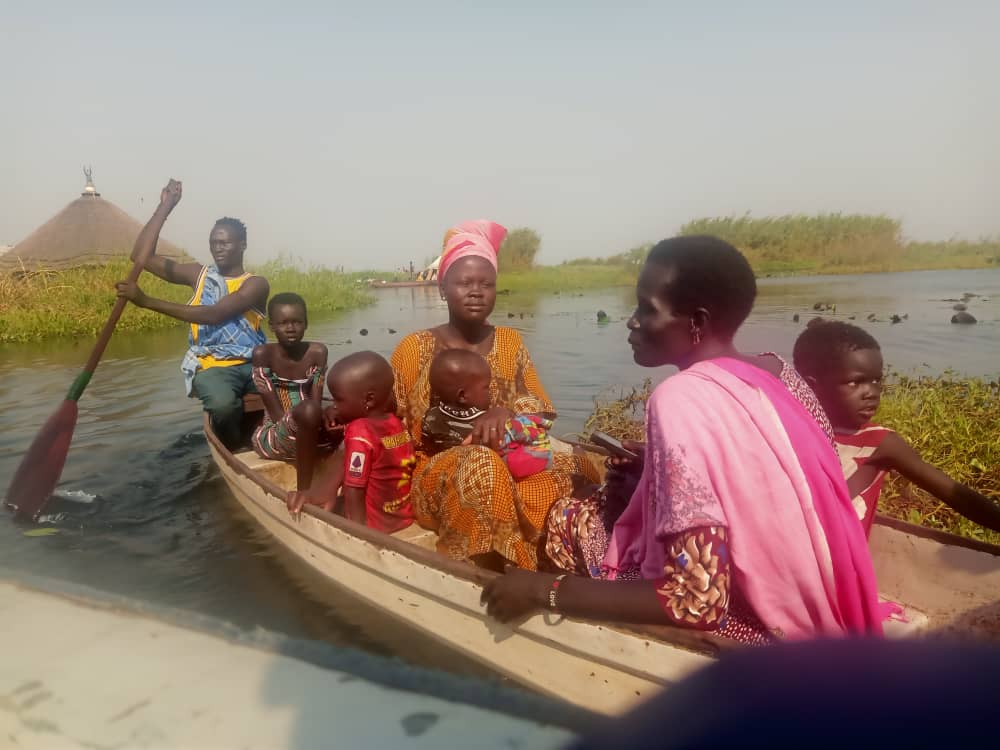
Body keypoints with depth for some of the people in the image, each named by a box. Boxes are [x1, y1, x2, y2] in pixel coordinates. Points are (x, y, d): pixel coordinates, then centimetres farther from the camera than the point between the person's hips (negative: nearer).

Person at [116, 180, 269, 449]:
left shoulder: (255, 284, 0)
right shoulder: (199, 275, 13)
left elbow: (213, 315, -16)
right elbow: (141, 256, 5)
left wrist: (146, 301, -19)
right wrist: (165, 206, 3)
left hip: (254, 364, -1)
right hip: (212, 366, 1)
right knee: (223, 404, -35)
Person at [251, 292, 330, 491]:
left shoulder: (317, 352, -2)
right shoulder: (263, 354, -11)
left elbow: (317, 403, -7)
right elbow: (275, 412, -15)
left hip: (309, 431, 4)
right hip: (273, 435, -4)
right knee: (308, 410, -36)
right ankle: (304, 490, -29)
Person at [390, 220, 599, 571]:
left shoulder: (510, 341, 8)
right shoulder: (414, 348, -1)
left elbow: (542, 411, 0)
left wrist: (506, 410, -20)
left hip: (507, 460, 3)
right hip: (435, 472, -3)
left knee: (570, 469, -27)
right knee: (482, 466, -38)